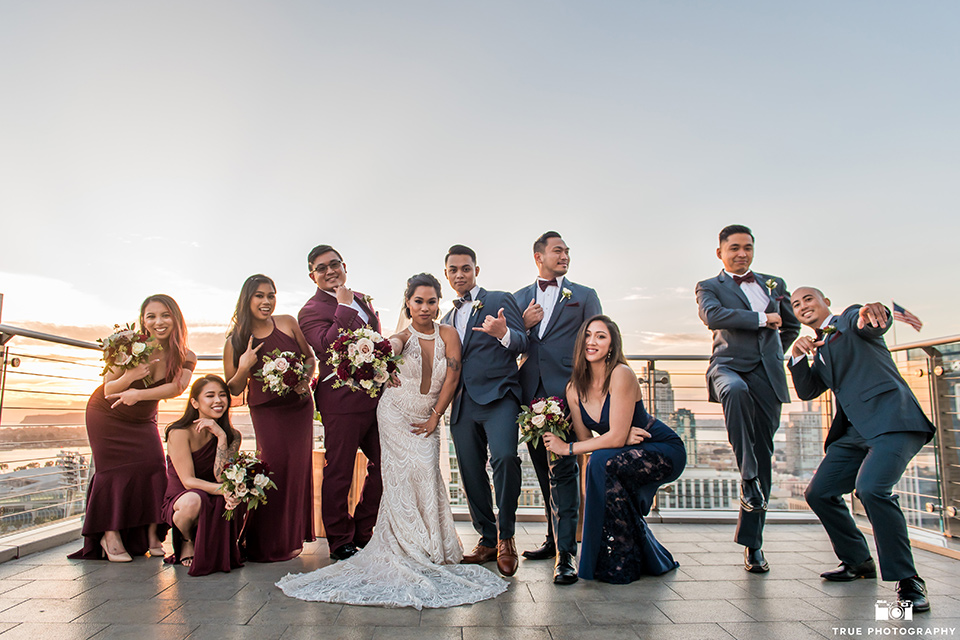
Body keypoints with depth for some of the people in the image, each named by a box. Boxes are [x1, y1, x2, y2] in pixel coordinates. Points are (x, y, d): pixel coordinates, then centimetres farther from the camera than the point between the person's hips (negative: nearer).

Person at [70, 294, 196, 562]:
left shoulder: (186, 358, -18)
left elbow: (177, 387, -36)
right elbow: (108, 390, -18)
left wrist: (139, 394, -49)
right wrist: (129, 377, -40)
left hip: (143, 421, 2)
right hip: (107, 416, -2)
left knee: (154, 467, -11)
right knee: (117, 469, -10)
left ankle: (152, 535, -4)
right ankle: (110, 535, -2)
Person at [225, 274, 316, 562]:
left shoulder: (288, 323, 0)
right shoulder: (236, 341, -3)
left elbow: (310, 358, 9)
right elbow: (234, 390, 2)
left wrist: (306, 378, -10)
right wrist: (244, 369, -17)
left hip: (299, 406, 2)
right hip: (267, 411, -2)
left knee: (298, 467, 3)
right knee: (275, 466, -11)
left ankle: (291, 537, 22)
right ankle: (269, 542, 7)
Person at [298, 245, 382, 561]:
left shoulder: (363, 300, 16)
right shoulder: (311, 310, -6)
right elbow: (328, 345, -25)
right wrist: (345, 307, -19)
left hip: (377, 397, 8)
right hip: (342, 401, -7)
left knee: (383, 465, 14)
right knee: (339, 473, 3)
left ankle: (363, 533, 31)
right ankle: (340, 541, 21)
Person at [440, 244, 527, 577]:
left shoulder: (501, 300, 7)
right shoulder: (447, 320, 24)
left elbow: (523, 343, -5)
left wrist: (504, 333, -27)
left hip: (497, 396, -6)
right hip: (462, 404, 6)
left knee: (504, 457, -25)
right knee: (471, 474, 5)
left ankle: (506, 536, -9)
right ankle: (488, 540, 19)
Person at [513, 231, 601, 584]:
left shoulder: (585, 295, 12)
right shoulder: (519, 299, 17)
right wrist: (523, 325, -4)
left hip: (566, 391, -3)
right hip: (530, 392, 3)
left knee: (562, 468, -12)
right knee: (544, 469, 12)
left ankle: (566, 551, -9)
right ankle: (555, 537, 26)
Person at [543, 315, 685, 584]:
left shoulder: (621, 374, -24)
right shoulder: (574, 389, -5)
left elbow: (616, 437, -26)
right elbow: (586, 439, -3)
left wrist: (568, 448, -19)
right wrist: (620, 437, -21)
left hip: (665, 451, -6)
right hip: (628, 455, 6)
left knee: (602, 462, -28)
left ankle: (624, 562, -13)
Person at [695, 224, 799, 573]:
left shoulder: (774, 284, 22)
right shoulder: (709, 287, 10)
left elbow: (791, 326, 32)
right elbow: (712, 316, -11)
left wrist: (772, 353, 19)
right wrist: (762, 319, -7)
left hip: (767, 376, 3)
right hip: (729, 366, -3)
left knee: (763, 454, 0)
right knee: (736, 391, -40)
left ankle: (752, 543, 9)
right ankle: (748, 478, -27)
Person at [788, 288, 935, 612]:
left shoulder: (850, 320, 5)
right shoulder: (819, 348, 25)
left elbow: (875, 326, -20)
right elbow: (806, 391, 13)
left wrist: (870, 314, -45)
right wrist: (798, 356, -2)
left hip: (892, 419, -8)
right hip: (854, 432, 8)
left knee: (870, 487, -28)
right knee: (818, 492, 5)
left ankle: (907, 579, -12)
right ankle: (857, 561, 25)